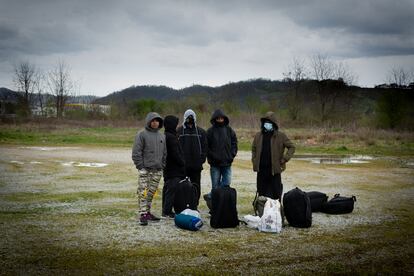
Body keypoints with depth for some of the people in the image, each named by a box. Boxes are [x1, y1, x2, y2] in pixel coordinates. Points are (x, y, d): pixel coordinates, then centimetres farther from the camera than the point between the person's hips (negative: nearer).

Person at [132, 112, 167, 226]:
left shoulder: (162, 136, 14)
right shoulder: (142, 134, -4)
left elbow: (165, 153, 20)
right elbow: (136, 152, -7)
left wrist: (162, 165, 11)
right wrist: (140, 166, -11)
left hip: (157, 170, 6)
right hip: (145, 169, -6)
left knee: (151, 193, 11)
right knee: (143, 192, -8)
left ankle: (148, 212, 21)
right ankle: (143, 214, -7)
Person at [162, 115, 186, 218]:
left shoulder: (164, 136, 14)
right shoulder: (171, 137, -17)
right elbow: (176, 154, -18)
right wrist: (183, 164, -6)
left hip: (168, 168, 10)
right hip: (174, 170, -10)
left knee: (167, 189, 14)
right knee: (172, 189, -7)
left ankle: (165, 210, 20)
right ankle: (167, 211, -6)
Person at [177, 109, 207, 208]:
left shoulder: (201, 132, 8)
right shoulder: (179, 131, 2)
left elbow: (204, 147, 8)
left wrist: (202, 159, -3)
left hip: (196, 165, 2)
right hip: (182, 165, -2)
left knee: (196, 186, 6)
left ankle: (195, 206, 15)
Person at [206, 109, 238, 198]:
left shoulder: (229, 130, 5)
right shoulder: (210, 131, -2)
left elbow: (234, 143, 11)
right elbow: (206, 147, -1)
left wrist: (232, 154, -1)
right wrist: (212, 156, -10)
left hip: (227, 163, 3)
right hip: (215, 163, -2)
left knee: (226, 183, 1)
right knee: (215, 185, 3)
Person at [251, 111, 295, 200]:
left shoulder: (280, 136, -1)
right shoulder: (258, 135, 8)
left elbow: (291, 147, 4)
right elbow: (253, 149, 20)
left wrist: (284, 159, -5)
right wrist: (254, 161, 8)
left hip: (274, 169, -3)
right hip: (261, 169, 3)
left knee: (276, 194, 1)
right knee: (262, 193, 9)